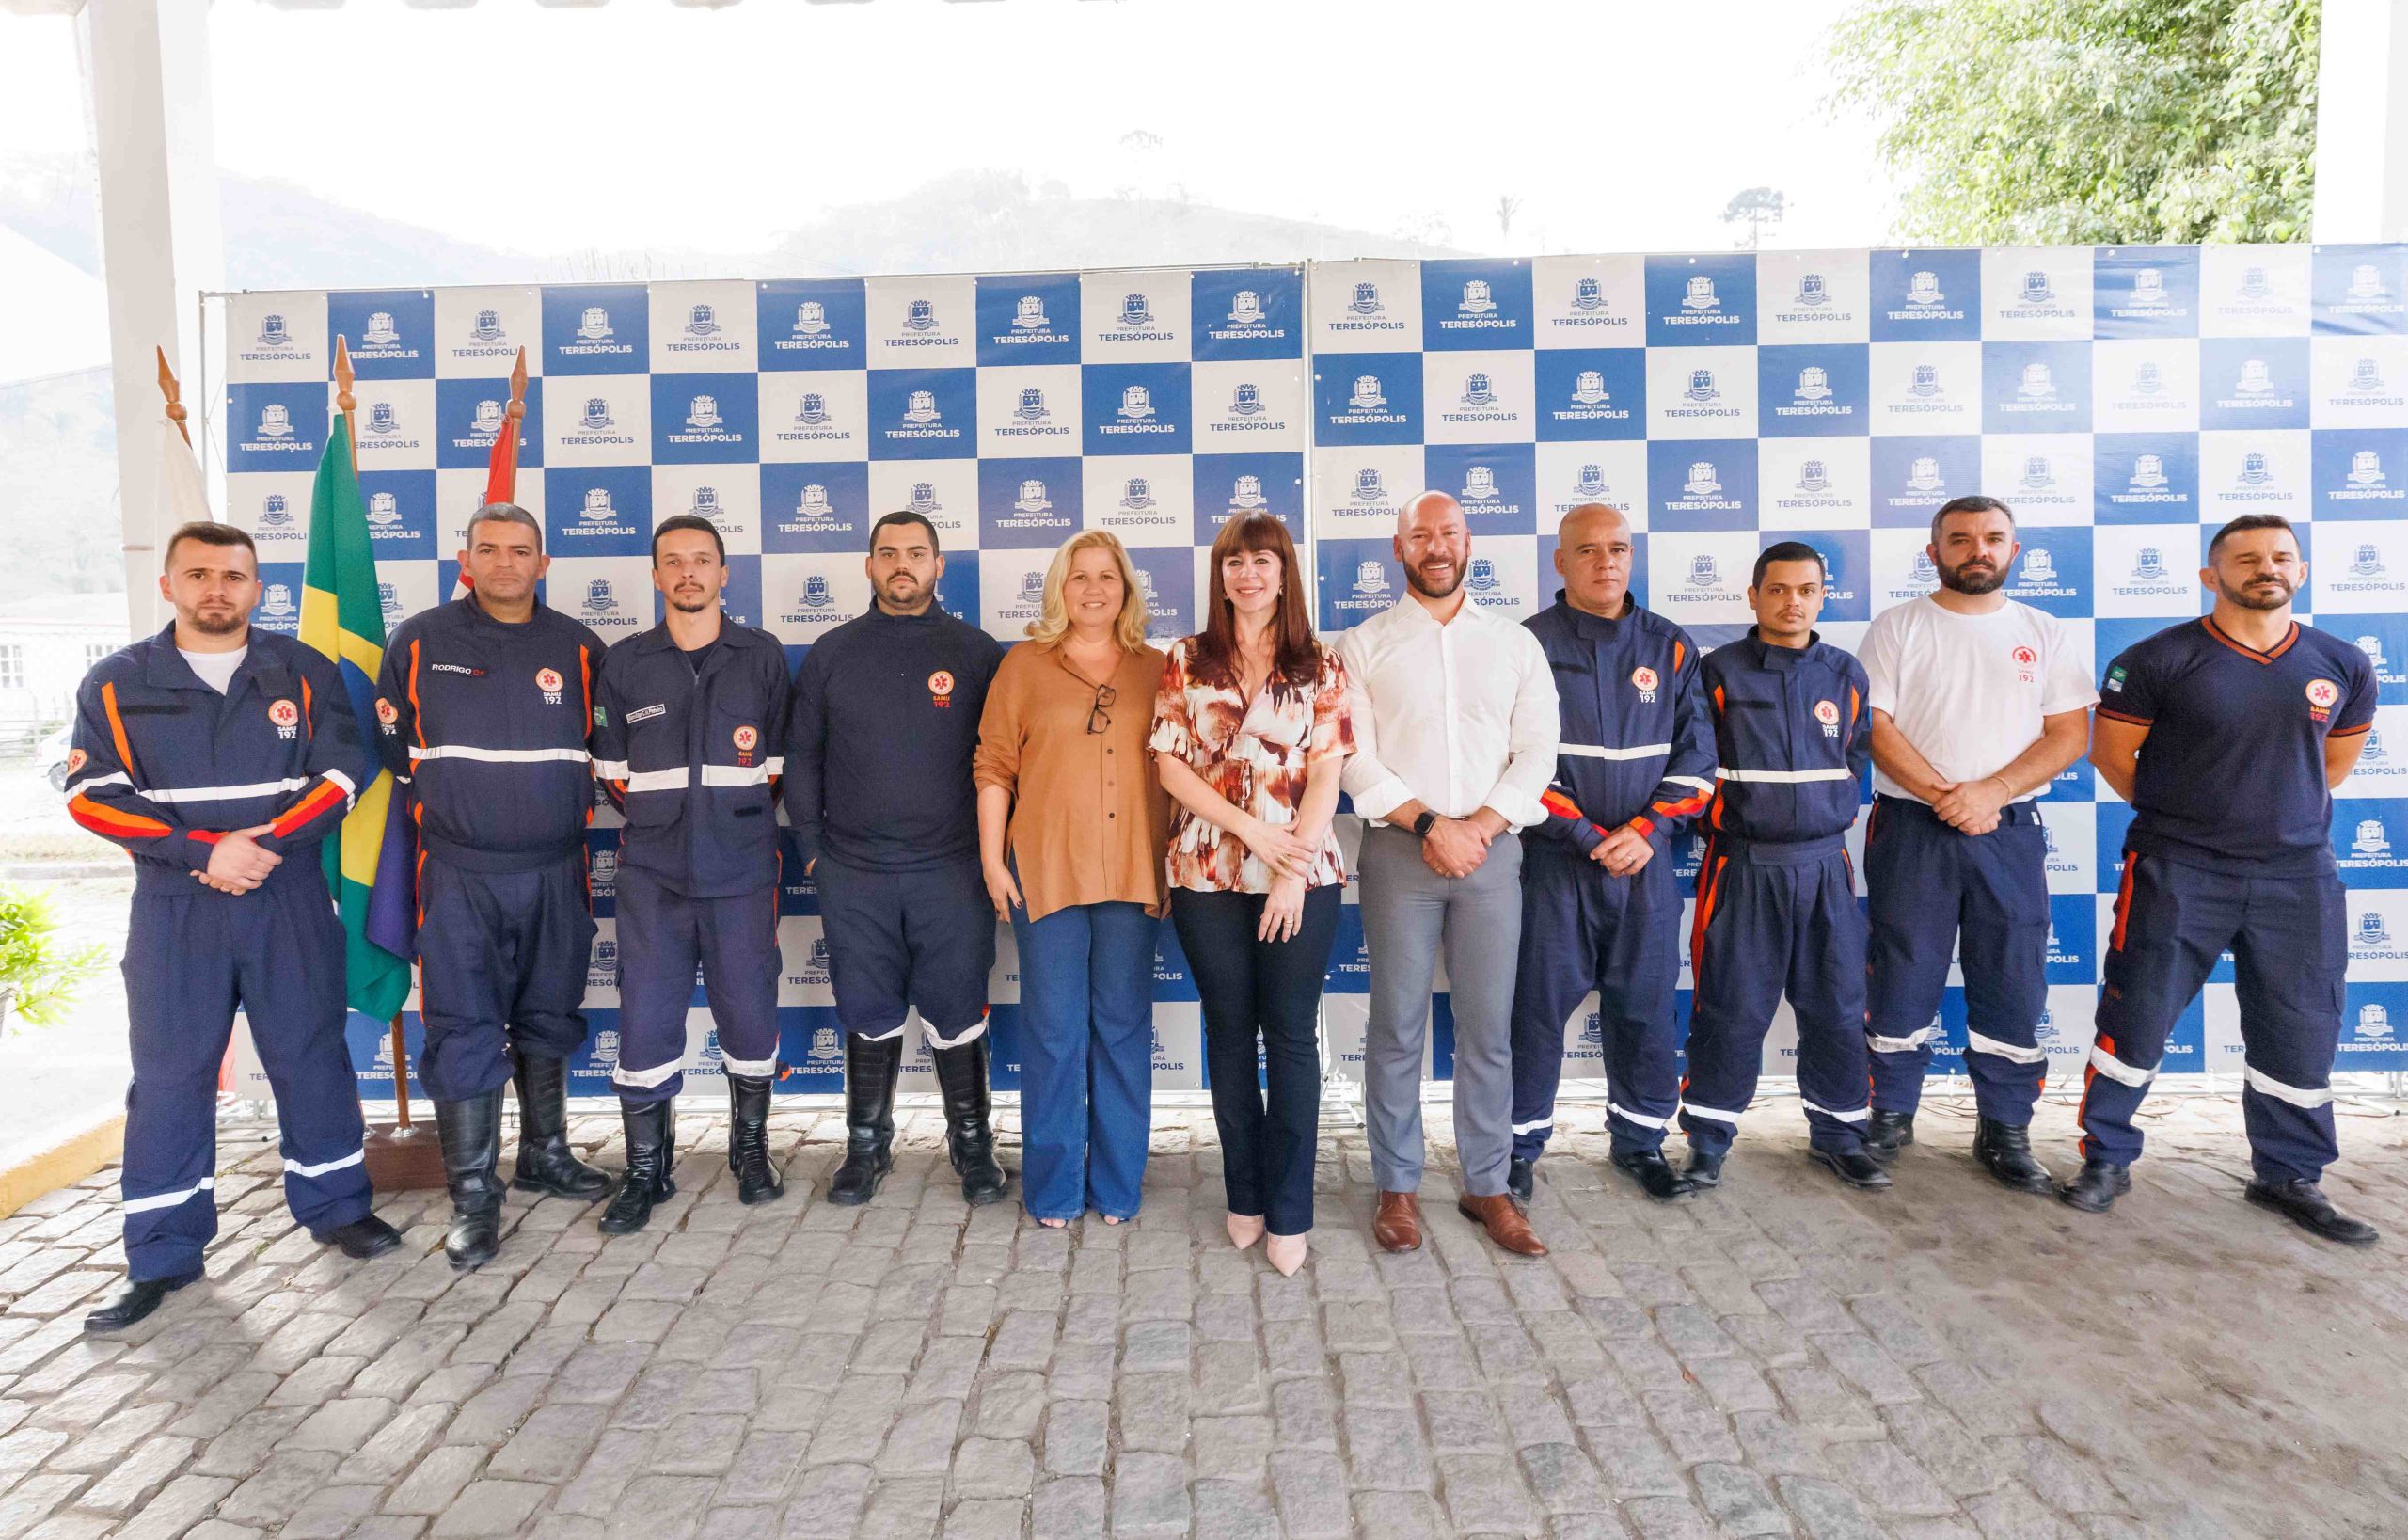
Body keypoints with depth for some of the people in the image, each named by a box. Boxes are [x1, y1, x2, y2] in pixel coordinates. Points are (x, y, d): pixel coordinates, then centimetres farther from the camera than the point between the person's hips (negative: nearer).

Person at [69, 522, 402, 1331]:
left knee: (312, 1054, 7)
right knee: (168, 1073, 4)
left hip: (292, 898, 0)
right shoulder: (116, 682, 3)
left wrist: (267, 842, -16)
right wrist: (204, 851, -16)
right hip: (173, 905, 0)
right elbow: (93, 794, -4)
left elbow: (340, 771, -2)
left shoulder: (303, 672, 4)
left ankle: (336, 1204, 23)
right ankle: (162, 1255, 16)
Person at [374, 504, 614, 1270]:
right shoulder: (419, 641, 2)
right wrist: (441, 811, 8)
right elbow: (392, 748, 9)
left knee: (549, 1021, 14)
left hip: (555, 873, 2)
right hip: (460, 876, -2)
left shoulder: (578, 648, 4)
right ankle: (472, 1196, 7)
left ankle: (545, 1155, 30)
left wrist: (568, 814, 8)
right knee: (464, 1033, -2)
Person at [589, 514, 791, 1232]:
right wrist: (659, 817, 10)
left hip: (742, 872, 0)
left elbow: (782, 758, 9)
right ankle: (646, 1171, 14)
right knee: (645, 1020, 0)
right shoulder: (625, 662, 7)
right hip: (653, 875, 1)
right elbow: (612, 767, 13)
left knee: (749, 1013, 4)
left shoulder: (762, 656, 5)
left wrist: (738, 816, 7)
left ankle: (751, 1152, 24)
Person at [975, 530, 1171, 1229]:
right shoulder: (1025, 665, 5)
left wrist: (1176, 860, 6)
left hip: (1132, 871, 2)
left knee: (1124, 1029, 8)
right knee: (1054, 1031, 4)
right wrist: (992, 859, -3)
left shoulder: (1156, 671, 9)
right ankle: (1053, 1189, 17)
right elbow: (994, 767, 3)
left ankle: (1117, 1187, 21)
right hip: (1045, 869, -1)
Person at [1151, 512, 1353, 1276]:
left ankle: (1289, 1213, 12)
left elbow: (1327, 770, -2)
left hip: (1302, 875, -1)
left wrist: (1295, 870, -12)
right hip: (1208, 872, 1)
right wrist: (1252, 830, -10)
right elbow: (1170, 766, 0)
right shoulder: (1187, 661, 7)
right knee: (1230, 1032, 9)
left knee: (1292, 1036, 2)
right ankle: (1245, 1197, 23)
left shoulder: (1320, 667, 5)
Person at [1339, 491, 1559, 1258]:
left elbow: (1536, 753, 4)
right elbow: (1355, 759, -3)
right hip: (1398, 850, -1)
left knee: (1488, 1027, 6)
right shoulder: (1363, 646, 6)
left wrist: (1481, 825, -10)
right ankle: (1397, 1187, 16)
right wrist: (1429, 825, -13)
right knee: (1396, 1026, 3)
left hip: (1491, 849, 2)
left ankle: (1487, 1185, 19)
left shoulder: (1516, 644, 11)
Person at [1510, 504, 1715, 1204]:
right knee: (1538, 1006, 2)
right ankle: (1520, 1143, 18)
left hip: (1645, 859, 3)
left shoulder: (1669, 647, 7)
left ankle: (1640, 1140, 28)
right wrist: (1589, 837, -13)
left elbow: (1696, 754, 6)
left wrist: (1648, 832, -8)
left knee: (1646, 1007, 10)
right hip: (1554, 859, -3)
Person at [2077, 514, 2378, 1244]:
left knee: (2301, 1034, 9)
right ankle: (2106, 1159, 14)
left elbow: (2335, 760, 19)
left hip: (2298, 873, 4)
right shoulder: (2158, 660, -9)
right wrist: (2177, 817, 7)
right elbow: (2110, 752, -2)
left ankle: (2290, 1177, 26)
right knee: (2137, 1018, 0)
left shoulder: (2344, 667, 4)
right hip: (2178, 870, -4)